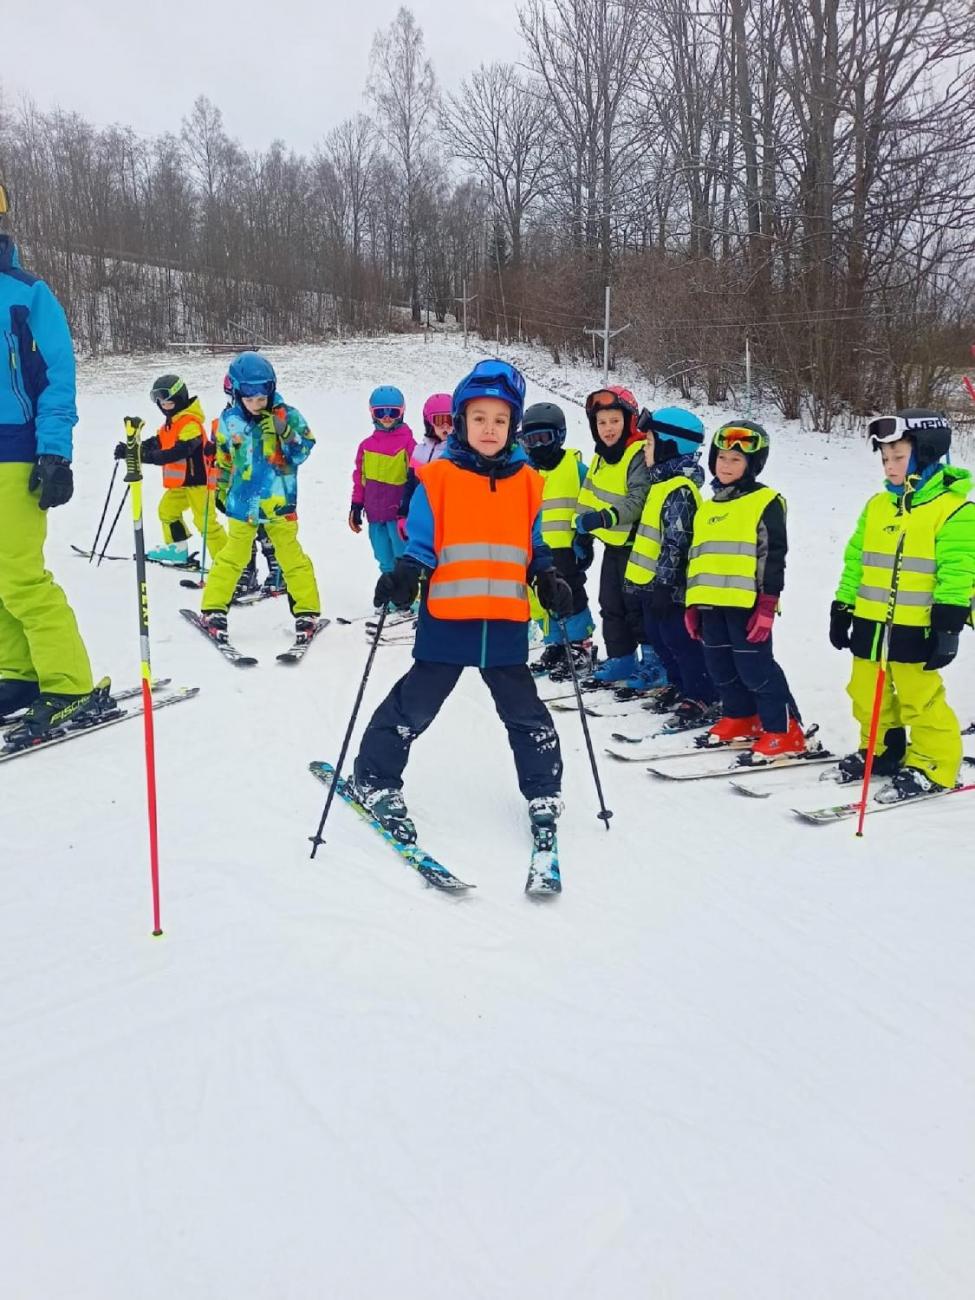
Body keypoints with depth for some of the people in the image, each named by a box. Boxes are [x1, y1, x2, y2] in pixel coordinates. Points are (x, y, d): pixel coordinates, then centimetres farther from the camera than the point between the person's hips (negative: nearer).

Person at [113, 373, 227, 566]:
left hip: (197, 479, -10)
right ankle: (177, 548, 36)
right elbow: (157, 442, 12)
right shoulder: (170, 422, 14)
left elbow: (179, 451, -30)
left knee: (205, 521, -13)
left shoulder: (191, 423, -19)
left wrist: (150, 456, -35)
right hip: (181, 481, 10)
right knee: (167, 509, 21)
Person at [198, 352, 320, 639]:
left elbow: (302, 453, -10)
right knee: (232, 557, 10)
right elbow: (223, 459, 15)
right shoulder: (230, 420, 1)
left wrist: (284, 432, -25)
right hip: (241, 504, 2)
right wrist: (222, 489, 20)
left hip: (279, 503, -2)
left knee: (291, 556, 5)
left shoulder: (288, 416, -7)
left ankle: (307, 610, 15)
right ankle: (213, 609, 18)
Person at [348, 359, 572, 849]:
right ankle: (374, 780, 24)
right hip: (447, 619, -2)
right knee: (413, 706, 5)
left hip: (506, 623, 3)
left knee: (526, 713, 12)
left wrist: (549, 581, -1)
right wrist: (404, 575, -19)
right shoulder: (437, 478, -2)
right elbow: (420, 544, -1)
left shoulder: (526, 481, 8)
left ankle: (544, 793, 29)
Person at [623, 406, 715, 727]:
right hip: (652, 582, 10)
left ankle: (700, 697, 10)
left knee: (680, 640, -1)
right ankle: (680, 685, 32)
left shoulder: (680, 490, -20)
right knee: (658, 635, 18)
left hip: (668, 585, -10)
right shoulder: (664, 482, 12)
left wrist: (664, 583, -23)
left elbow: (675, 543, -23)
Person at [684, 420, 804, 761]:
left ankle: (784, 730, 4)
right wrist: (692, 603, 18)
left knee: (755, 667, -6)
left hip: (748, 603, -7)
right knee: (721, 667, 13)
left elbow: (773, 556, -8)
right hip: (711, 603, 8)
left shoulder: (765, 502, -3)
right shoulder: (708, 507, 19)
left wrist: (767, 605, -14)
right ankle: (741, 718, 30)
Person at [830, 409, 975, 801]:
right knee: (867, 695, 15)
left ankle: (932, 766, 16)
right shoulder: (877, 505, 10)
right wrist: (842, 609, 14)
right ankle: (880, 752, 33)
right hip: (870, 623, 7)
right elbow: (855, 561, 15)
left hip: (915, 630, -7)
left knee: (920, 701, 1)